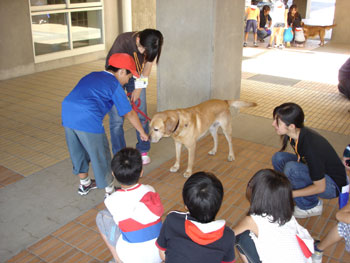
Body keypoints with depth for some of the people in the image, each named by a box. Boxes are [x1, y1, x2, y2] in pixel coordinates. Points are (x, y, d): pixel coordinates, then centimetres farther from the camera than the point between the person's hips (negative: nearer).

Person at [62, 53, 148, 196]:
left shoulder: (91, 76, 25)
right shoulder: (114, 84, 5)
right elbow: (129, 113, 8)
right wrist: (142, 132, 21)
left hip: (67, 115, 8)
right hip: (88, 119, -8)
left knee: (78, 152, 25)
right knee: (100, 155, 10)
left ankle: (84, 184, 46)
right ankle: (110, 191, 26)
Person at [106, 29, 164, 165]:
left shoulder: (151, 47, -23)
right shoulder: (123, 42, -35)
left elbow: (147, 67, -6)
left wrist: (138, 89, -2)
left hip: (136, 77, 3)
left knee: (141, 115, 3)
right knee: (116, 119, -6)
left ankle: (143, 151, 20)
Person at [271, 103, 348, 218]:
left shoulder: (311, 146, -34)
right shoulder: (296, 134, -12)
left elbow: (320, 187, -24)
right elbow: (300, 159, 9)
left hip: (333, 186, -7)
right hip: (315, 173, 7)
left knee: (291, 168, -31)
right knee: (278, 158, -11)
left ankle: (312, 205, -7)